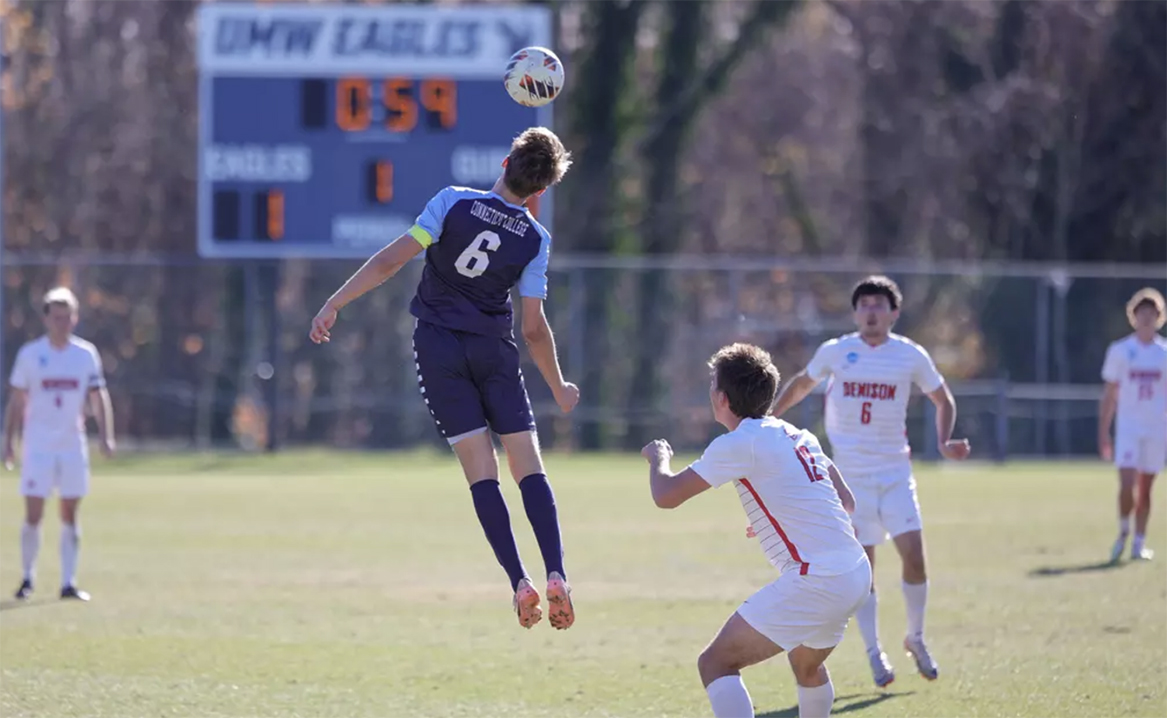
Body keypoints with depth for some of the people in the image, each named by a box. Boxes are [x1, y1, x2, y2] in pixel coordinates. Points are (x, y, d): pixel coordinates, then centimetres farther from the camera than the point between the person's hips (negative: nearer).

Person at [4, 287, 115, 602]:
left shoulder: (86, 354, 3)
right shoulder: (29, 354, -1)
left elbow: (98, 398, 5)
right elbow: (17, 401, 3)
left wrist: (106, 436, -6)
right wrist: (9, 442, -2)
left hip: (73, 446, 2)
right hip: (38, 446, -2)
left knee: (70, 516, 4)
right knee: (33, 515, -6)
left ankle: (68, 582, 8)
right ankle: (28, 577, 9)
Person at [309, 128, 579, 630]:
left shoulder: (454, 203, -9)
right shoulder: (535, 239, -4)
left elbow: (393, 258, -14)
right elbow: (534, 328, -1)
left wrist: (335, 304, -9)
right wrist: (559, 389, 12)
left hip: (438, 346, 0)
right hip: (494, 349, 0)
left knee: (481, 470, -2)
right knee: (529, 465, 3)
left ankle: (519, 581, -10)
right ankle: (556, 574, -11)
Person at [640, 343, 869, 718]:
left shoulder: (737, 445, -7)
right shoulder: (798, 437, 16)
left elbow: (666, 496, -5)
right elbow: (846, 502, 25)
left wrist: (658, 458, 17)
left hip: (815, 579, -8)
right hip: (857, 574, 8)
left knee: (715, 664, -5)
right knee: (808, 666, 34)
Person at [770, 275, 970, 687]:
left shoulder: (911, 356, -1)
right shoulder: (835, 352, -1)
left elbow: (943, 401, 12)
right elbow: (802, 385, 18)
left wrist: (944, 443, -4)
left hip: (896, 471, 0)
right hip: (851, 476, 0)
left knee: (914, 554, -10)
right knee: (861, 566, -2)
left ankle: (916, 638, 12)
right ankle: (875, 655, 8)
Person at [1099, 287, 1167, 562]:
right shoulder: (1119, 351, 2)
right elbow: (1110, 395, 5)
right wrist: (1103, 433, 1)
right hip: (1128, 426, -1)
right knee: (1127, 484, -14)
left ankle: (1139, 543, 13)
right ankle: (1123, 532, 8)